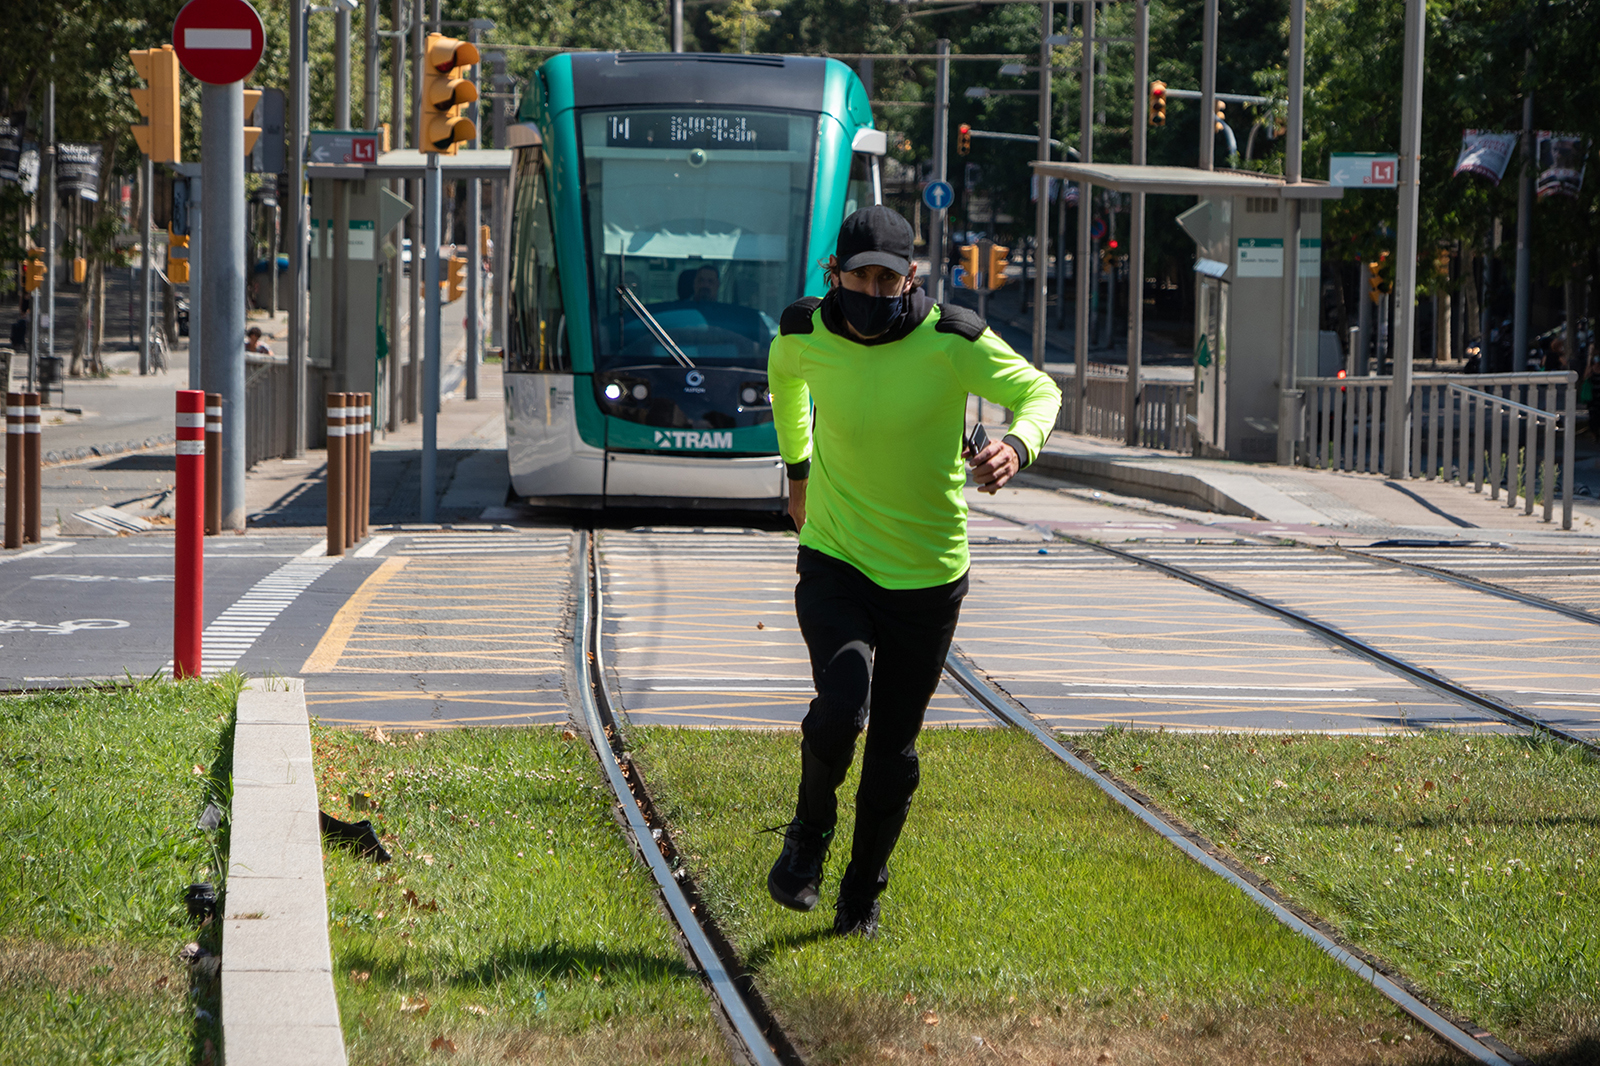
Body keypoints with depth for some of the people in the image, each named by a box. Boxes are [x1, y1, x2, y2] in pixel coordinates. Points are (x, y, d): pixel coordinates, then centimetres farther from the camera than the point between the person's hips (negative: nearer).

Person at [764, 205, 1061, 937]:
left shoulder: (950, 340, -16)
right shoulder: (807, 334, -8)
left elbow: (1038, 391, -4)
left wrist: (1018, 445, -27)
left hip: (927, 580, 0)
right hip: (834, 567, 0)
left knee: (893, 753, 7)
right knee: (841, 705, -26)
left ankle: (862, 895, 31)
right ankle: (809, 835, 3)